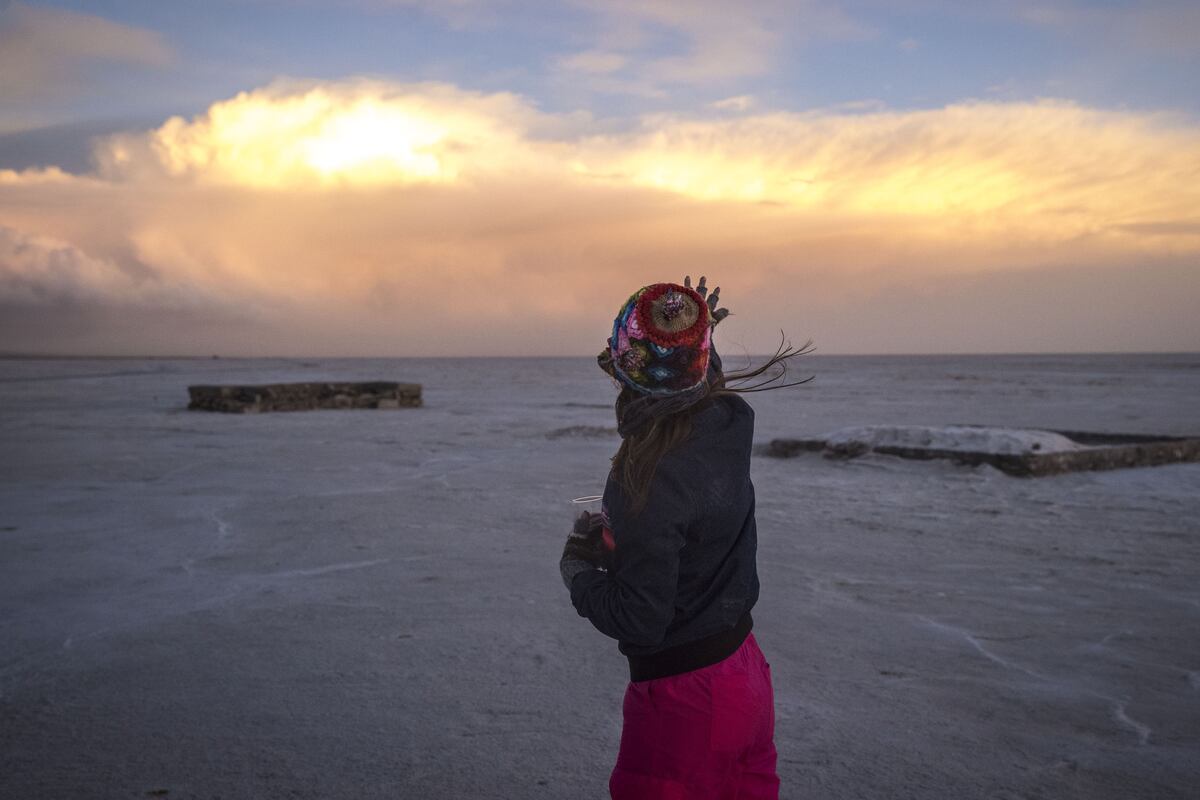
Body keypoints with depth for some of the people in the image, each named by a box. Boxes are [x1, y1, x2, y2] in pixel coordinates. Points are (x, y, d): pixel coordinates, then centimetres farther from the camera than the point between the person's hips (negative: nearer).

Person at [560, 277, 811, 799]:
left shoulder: (649, 480, -30)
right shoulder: (731, 423, -9)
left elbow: (638, 622, -24)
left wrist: (578, 571, -8)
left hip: (684, 697, -7)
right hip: (744, 671, 8)